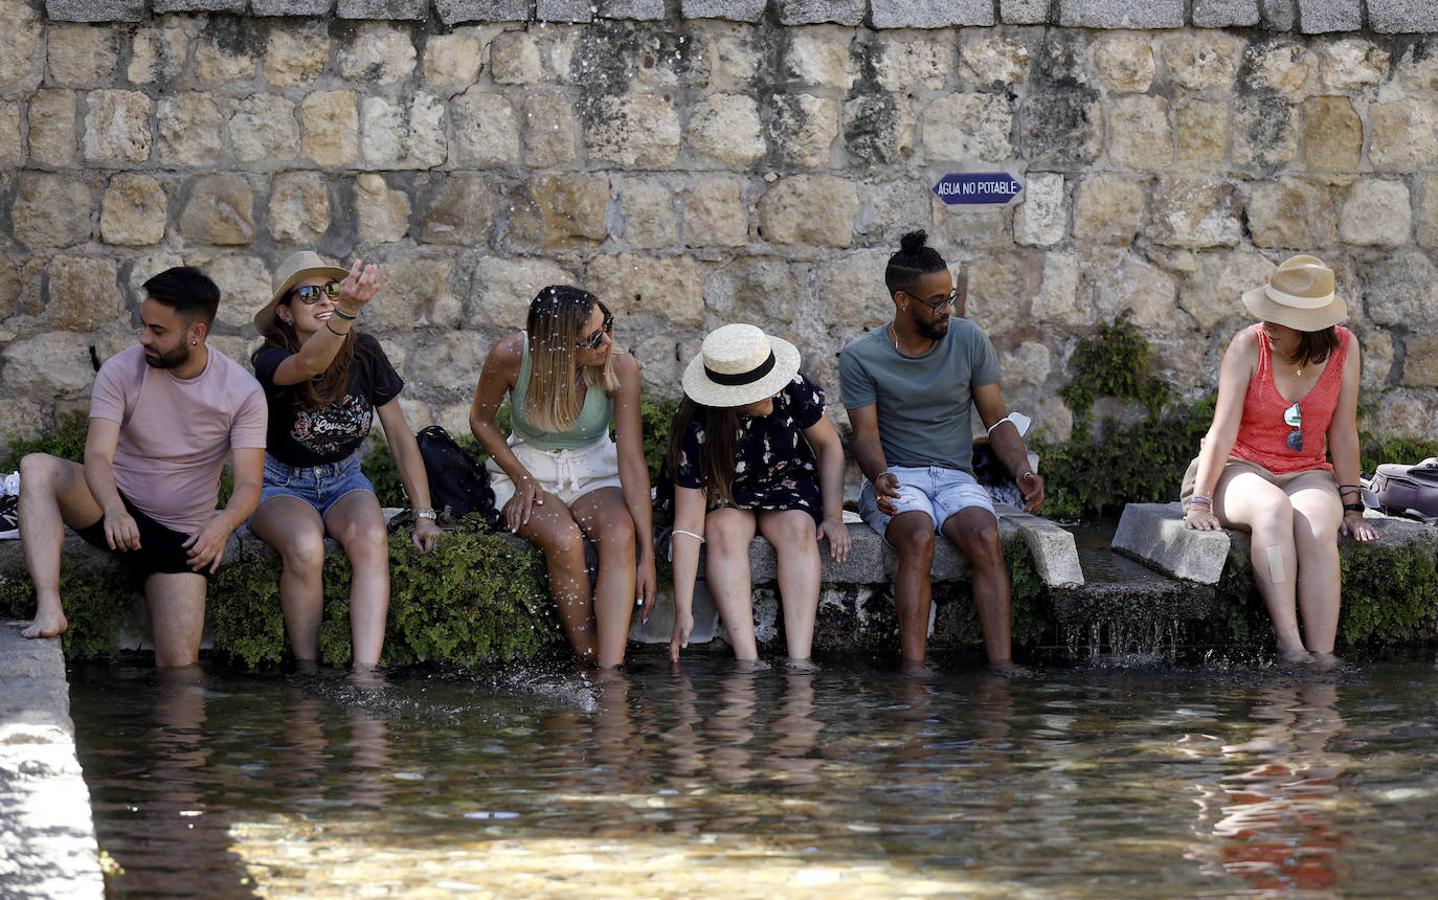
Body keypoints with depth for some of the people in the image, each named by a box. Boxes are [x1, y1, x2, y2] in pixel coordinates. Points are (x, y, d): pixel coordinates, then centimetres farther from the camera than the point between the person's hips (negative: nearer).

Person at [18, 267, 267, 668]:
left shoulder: (243, 393, -9)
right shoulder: (122, 371, -11)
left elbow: (249, 485, -16)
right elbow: (97, 455, -23)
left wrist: (222, 524, -40)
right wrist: (113, 509, -45)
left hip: (180, 537, 0)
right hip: (115, 510, 0)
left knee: (180, 666, -13)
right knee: (36, 469, -30)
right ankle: (49, 608, -41)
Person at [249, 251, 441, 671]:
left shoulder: (364, 354, -5)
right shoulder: (270, 361, -18)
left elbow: (399, 433, 3)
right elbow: (307, 365, -45)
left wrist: (424, 514, -2)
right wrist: (347, 312, -65)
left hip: (344, 479, 3)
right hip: (282, 485, -3)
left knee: (371, 538, -32)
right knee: (305, 548, -36)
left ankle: (365, 673, -42)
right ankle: (307, 673, -23)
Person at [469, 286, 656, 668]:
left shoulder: (620, 367, -19)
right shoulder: (512, 356, -20)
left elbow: (632, 461, -19)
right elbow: (481, 419, 0)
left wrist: (646, 551, -24)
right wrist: (522, 480, -12)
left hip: (594, 474, 1)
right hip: (527, 469, -1)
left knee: (620, 535, -33)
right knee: (564, 538, -34)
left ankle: (611, 675, -42)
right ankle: (586, 662, -25)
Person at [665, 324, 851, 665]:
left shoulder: (792, 389, -22)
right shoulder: (696, 430, -29)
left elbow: (829, 446, -1)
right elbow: (687, 525, -31)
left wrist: (833, 516, -11)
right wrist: (683, 612, -36)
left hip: (787, 485, 2)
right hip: (725, 496, -2)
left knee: (798, 529, -31)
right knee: (725, 531, -34)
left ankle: (799, 662, -42)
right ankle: (748, 662, -44)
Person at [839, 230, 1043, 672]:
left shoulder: (969, 340, 5)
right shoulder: (861, 358, -1)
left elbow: (997, 419, 7)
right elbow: (865, 435, -6)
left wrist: (1023, 469, -13)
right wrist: (879, 475, -29)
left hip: (956, 476, 2)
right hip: (896, 478, -2)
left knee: (984, 536, -32)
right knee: (919, 536, -36)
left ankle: (1002, 665, -40)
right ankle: (914, 669, -42)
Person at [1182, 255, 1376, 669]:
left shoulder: (1344, 347, -5)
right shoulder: (1249, 345, -12)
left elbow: (1343, 434, 0)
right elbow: (1224, 429, -14)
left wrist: (1351, 507, -1)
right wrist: (1199, 502, -20)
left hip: (1306, 475, 2)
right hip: (1242, 471, -2)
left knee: (1316, 527, -34)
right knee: (1273, 508, -38)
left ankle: (1322, 658, -42)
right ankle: (1289, 645, -45)